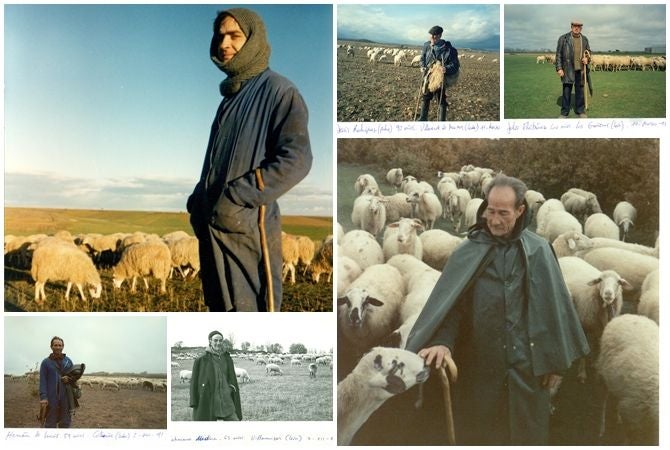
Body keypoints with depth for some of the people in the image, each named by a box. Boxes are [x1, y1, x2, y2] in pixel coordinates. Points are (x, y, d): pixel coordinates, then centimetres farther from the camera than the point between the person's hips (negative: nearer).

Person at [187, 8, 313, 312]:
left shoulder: (277, 90, -6)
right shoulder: (231, 95, 19)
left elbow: (297, 160, -18)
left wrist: (237, 197, -20)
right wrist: (199, 198, 13)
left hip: (247, 227, -8)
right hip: (214, 226, 9)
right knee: (221, 307, 14)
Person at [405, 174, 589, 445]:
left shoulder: (538, 251, -1)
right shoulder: (469, 252, -2)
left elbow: (552, 305, 3)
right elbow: (448, 300, -9)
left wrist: (556, 361, 3)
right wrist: (442, 341, -27)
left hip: (527, 366, 0)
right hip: (479, 367, 0)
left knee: (527, 433, 11)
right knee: (478, 435, 11)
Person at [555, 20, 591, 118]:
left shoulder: (585, 39, 10)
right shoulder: (563, 38, -2)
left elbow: (588, 51, 20)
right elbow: (558, 54, -2)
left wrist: (587, 58, -3)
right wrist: (559, 68, -10)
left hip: (580, 70, 3)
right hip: (568, 70, -3)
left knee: (580, 91, 8)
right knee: (566, 92, 1)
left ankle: (580, 111, 18)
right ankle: (564, 113, 8)